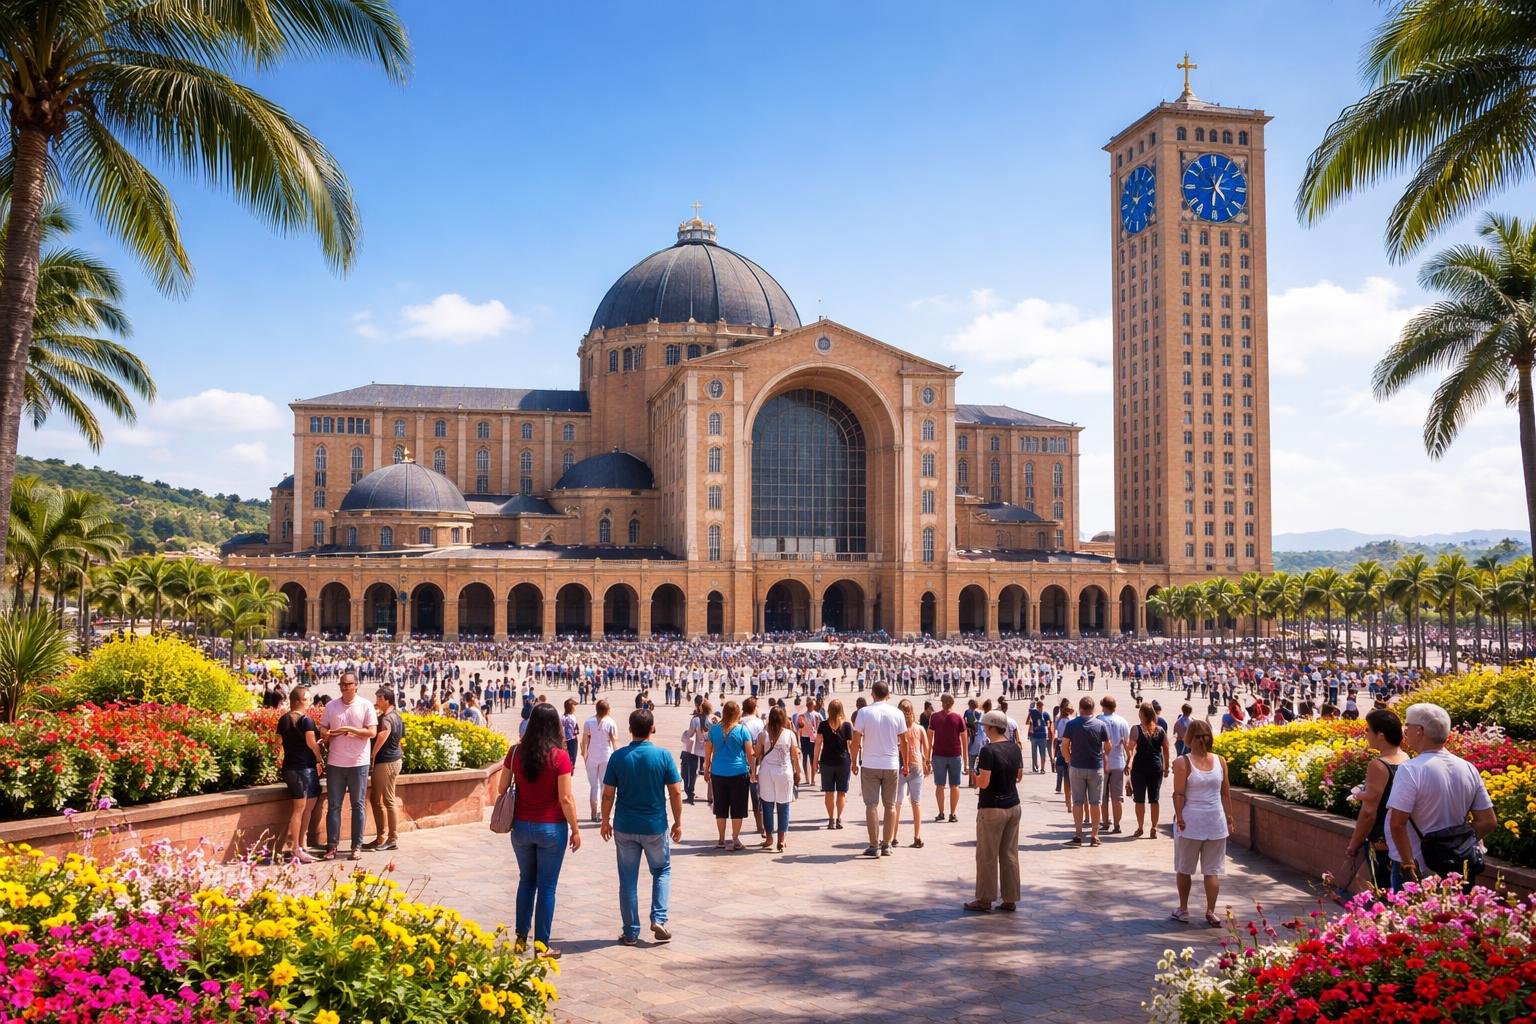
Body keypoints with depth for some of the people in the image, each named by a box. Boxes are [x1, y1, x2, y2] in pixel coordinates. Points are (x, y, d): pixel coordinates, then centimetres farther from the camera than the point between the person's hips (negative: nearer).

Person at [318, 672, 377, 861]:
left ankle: (356, 847, 10)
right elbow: (323, 730, 7)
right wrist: (332, 734, -15)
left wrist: (350, 730, -17)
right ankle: (332, 846, 9)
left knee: (357, 806, 5)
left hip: (358, 763, -2)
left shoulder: (366, 706, -1)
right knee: (333, 806, 4)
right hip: (335, 763, 2)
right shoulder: (331, 706, 7)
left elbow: (372, 732, -6)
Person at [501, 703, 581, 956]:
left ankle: (521, 937, 25)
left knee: (526, 880, 21)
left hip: (521, 826, 4)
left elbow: (503, 788, 3)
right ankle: (541, 945, 11)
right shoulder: (559, 757, -15)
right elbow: (565, 798, -14)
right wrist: (576, 830, -3)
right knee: (547, 886, 7)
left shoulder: (516, 752, -4)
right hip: (551, 828, -4)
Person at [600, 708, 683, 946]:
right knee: (662, 871, 19)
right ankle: (658, 919, 6)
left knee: (628, 879, 10)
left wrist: (605, 821, 10)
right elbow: (675, 792, -7)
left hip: (624, 827, 1)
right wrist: (678, 822, 5)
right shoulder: (663, 756, -9)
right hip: (655, 827, -1)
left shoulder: (618, 757, -6)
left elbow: (608, 794, -3)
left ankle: (630, 932, 15)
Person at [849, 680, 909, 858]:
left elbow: (856, 741, -6)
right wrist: (905, 764, 14)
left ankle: (874, 846, 0)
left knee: (871, 805, 3)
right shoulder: (897, 714, 0)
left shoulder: (864, 712, -6)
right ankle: (886, 845, 12)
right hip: (892, 765, 2)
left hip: (870, 765, -2)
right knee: (890, 805, 11)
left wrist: (854, 762, 6)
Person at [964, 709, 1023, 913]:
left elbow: (983, 782, -20)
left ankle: (985, 900, 8)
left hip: (992, 808, -7)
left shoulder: (988, 751, -18)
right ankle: (1010, 899, 15)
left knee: (987, 856, 2)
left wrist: (976, 774, -1)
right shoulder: (1015, 748, 5)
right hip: (1013, 806, 7)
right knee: (1010, 855, 11)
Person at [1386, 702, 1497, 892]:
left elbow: (1397, 823, -22)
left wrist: (1408, 865, -16)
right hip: (1458, 868, 6)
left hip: (1416, 868, -6)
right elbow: (1488, 822, 6)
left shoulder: (1411, 770, -17)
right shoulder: (1469, 769, 2)